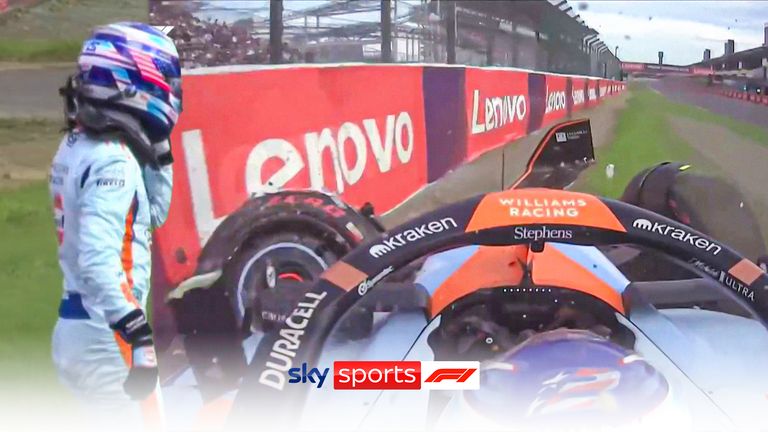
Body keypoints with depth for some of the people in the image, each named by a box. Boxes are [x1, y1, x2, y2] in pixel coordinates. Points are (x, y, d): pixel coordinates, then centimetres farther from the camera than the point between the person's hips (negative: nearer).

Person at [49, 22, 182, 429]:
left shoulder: (78, 145, 10)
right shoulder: (112, 160, -20)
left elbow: (151, 215, 18)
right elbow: (97, 261, -30)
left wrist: (158, 152, 8)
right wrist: (140, 337, -32)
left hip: (77, 327, 10)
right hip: (106, 332, -10)